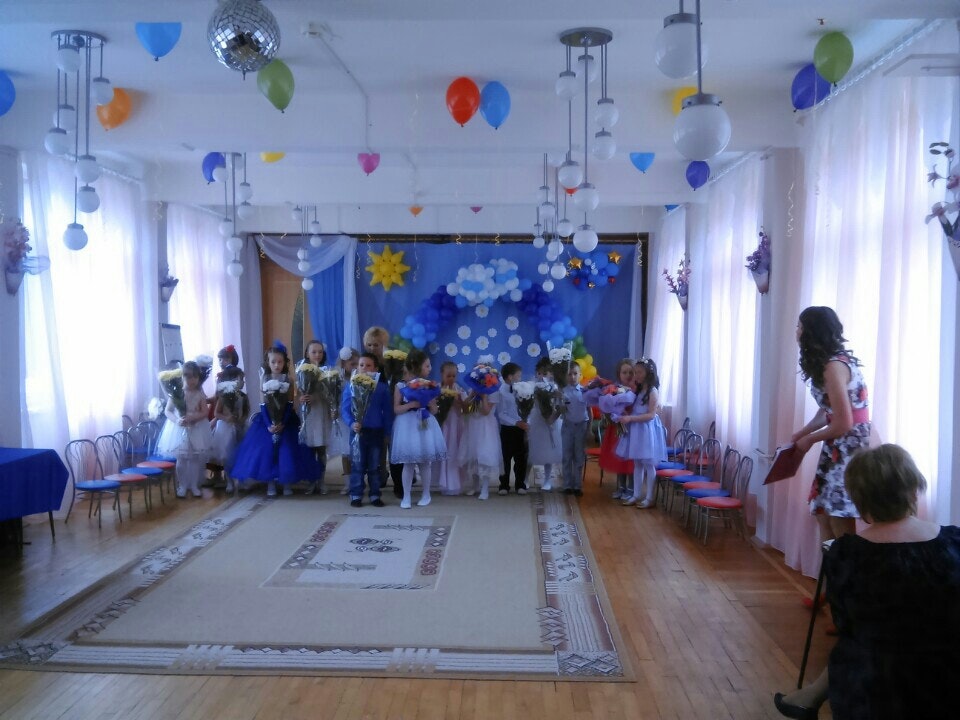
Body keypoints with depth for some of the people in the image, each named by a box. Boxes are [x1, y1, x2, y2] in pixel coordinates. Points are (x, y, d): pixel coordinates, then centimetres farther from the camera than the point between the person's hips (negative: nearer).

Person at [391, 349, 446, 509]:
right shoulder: (400, 386, -5)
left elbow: (434, 411, 6)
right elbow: (396, 409, -7)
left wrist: (429, 403, -14)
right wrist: (411, 404, -20)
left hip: (425, 425, 3)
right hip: (407, 426, -2)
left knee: (425, 462, 5)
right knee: (408, 463, 0)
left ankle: (426, 494, 20)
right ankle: (406, 496, 10)